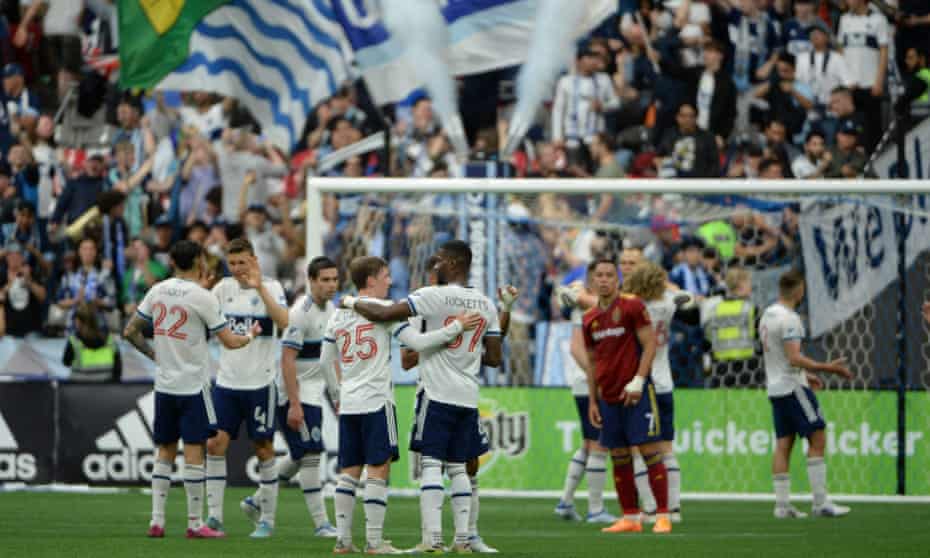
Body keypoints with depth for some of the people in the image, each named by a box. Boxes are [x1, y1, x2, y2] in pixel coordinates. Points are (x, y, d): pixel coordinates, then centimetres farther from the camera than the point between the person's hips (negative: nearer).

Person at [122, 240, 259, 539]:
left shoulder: (157, 291, 4)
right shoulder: (201, 297, -12)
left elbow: (130, 331, 9)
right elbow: (229, 341, -7)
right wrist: (251, 335, 13)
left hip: (163, 385, 5)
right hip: (192, 384, -5)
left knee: (165, 452, 12)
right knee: (194, 452, -1)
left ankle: (156, 520, 8)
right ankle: (195, 523, 1)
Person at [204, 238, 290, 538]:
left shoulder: (270, 287, -6)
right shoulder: (224, 288, 7)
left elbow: (284, 322, -22)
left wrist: (260, 288, -29)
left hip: (259, 383, -4)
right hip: (227, 381, 4)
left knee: (264, 450, 3)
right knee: (215, 444, -5)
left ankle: (267, 519, 12)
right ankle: (214, 516, 0)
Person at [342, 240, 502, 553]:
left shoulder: (434, 296, -9)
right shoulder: (485, 305, 9)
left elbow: (384, 315, -13)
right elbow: (494, 358, 11)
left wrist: (352, 302, 3)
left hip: (438, 394, -5)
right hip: (468, 398, 5)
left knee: (432, 464, -4)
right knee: (458, 468, 12)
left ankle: (433, 538, -12)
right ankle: (462, 538, 8)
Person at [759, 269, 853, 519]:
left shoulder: (768, 315, 13)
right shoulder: (789, 318, -16)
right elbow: (794, 358, -23)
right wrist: (828, 368, -20)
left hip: (775, 386, 9)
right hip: (793, 387, -9)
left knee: (783, 444, 7)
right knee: (817, 439, -6)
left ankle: (782, 504, 4)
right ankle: (820, 502, -10)